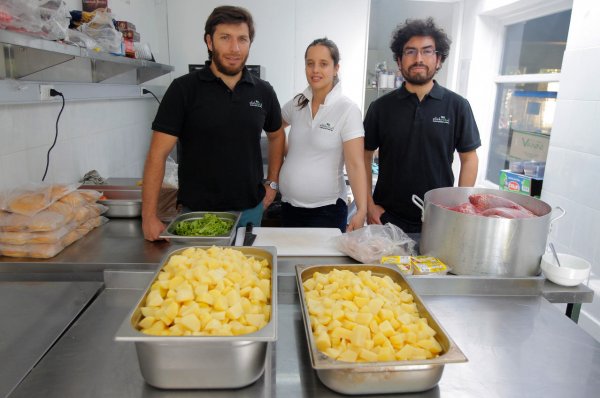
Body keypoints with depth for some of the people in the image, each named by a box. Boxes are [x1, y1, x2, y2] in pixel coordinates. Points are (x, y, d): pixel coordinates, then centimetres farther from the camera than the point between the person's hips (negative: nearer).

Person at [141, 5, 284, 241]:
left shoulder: (263, 91, 1)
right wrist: (149, 217, -15)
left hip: (251, 210, 4)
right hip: (198, 213, -3)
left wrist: (272, 183, 8)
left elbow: (276, 136, 17)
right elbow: (158, 154, -11)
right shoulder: (184, 89, -9)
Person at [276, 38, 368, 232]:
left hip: (326, 209, -5)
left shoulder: (348, 110, -11)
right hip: (289, 205, 5)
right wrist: (287, 155, 9)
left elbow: (356, 165, -17)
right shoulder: (297, 103, 3)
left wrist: (361, 211, -26)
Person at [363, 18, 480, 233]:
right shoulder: (381, 107, -1)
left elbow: (469, 158, 3)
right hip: (387, 217, 0)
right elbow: (365, 155, 3)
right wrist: (369, 205, -3)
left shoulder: (457, 106, -2)